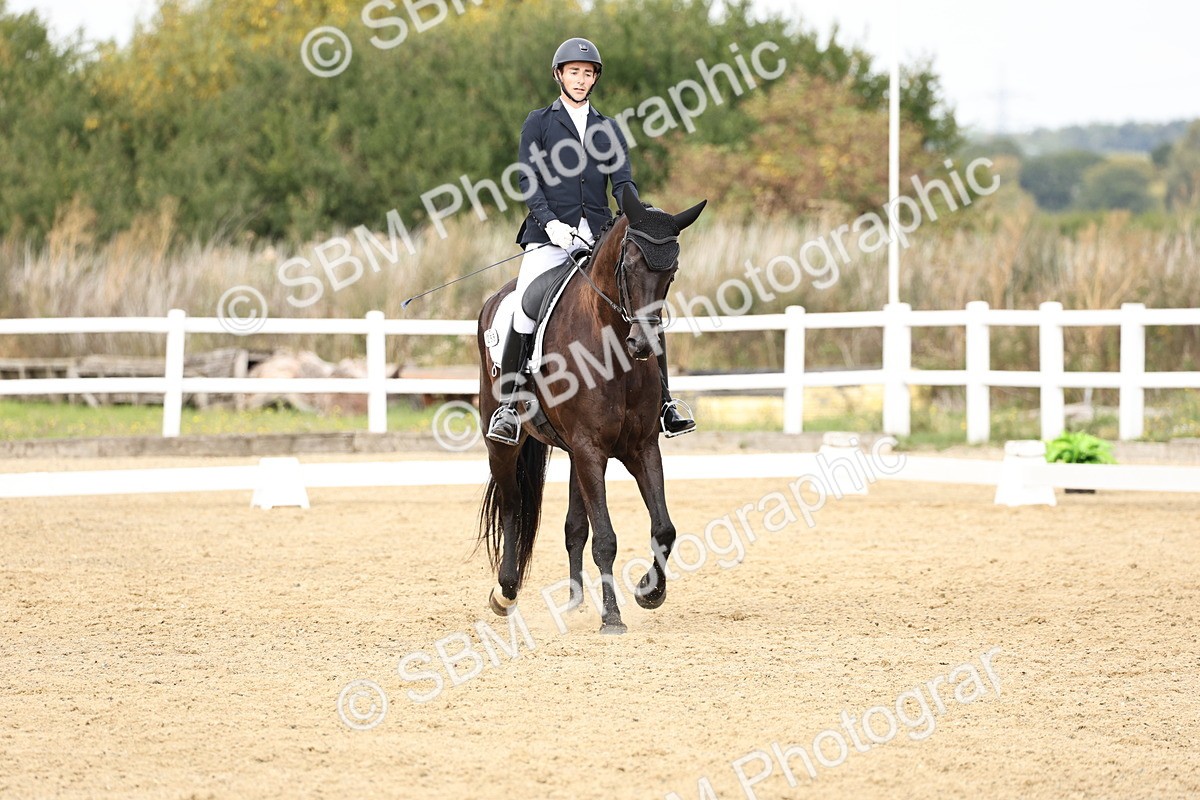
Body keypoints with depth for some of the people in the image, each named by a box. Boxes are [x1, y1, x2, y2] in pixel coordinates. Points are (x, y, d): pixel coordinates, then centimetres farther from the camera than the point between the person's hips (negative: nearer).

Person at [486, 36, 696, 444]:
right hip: (550, 238, -3)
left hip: (599, 238, 3)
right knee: (525, 311, -22)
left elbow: (623, 181, 7)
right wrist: (550, 222, -17)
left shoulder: (608, 129, 18)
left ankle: (664, 403, -4)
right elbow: (529, 181, 0)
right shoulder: (539, 123, 9)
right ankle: (506, 406, -15)